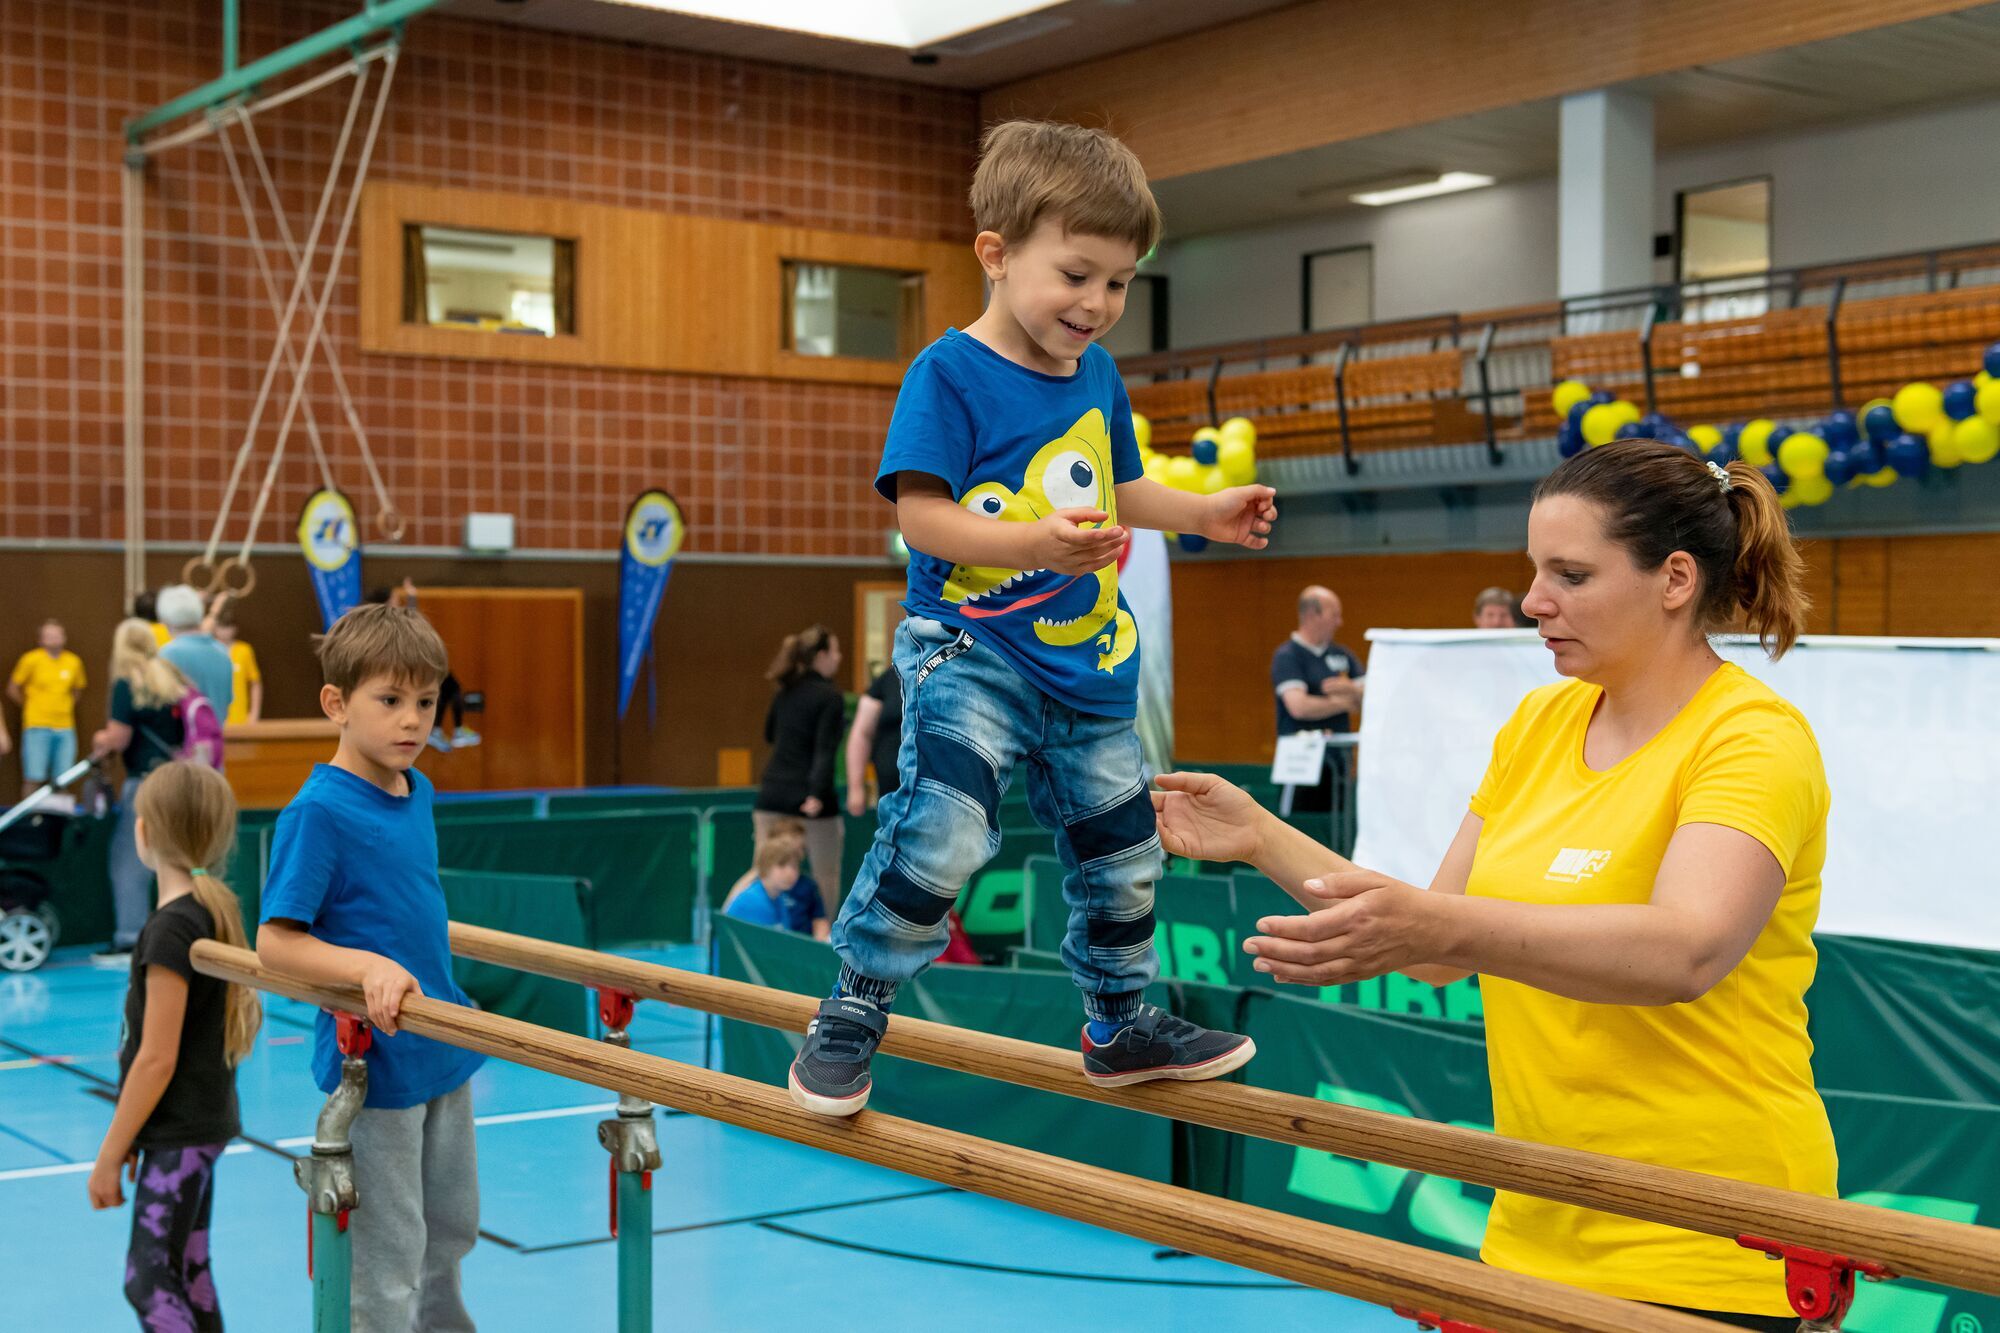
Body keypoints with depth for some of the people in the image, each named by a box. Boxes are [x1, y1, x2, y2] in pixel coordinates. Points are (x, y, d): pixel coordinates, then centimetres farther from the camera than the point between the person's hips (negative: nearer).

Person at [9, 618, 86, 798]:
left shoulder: (74, 662, 5)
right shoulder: (31, 659, -5)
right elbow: (13, 689, 4)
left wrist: (65, 706, 10)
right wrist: (31, 705, 7)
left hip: (65, 728, 3)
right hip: (37, 727, -3)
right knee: (33, 777, -5)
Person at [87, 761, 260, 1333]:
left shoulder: (171, 928, -20)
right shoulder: (216, 908, 7)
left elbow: (156, 1059, -21)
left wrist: (110, 1156, -13)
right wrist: (132, 1139, 21)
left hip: (179, 1131, -9)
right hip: (201, 1120, 9)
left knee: (148, 1279, -6)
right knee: (188, 1274, 15)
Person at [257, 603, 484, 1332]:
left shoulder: (417, 792, 5)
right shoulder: (318, 809, -18)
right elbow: (275, 942, -20)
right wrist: (369, 966, -33)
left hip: (443, 1051, 8)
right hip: (375, 1059, -8)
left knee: (453, 1227, 23)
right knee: (387, 1259, 4)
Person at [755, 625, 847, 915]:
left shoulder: (785, 692, 11)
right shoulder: (829, 697, -8)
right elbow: (825, 750, -18)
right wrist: (817, 794, -26)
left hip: (772, 795, 6)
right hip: (810, 800, -6)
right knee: (826, 874, 9)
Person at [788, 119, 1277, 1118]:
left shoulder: (1099, 377, 8)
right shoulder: (949, 375, -13)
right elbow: (921, 514, -19)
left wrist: (1203, 513, 10)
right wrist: (1033, 543, -31)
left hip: (1090, 661, 7)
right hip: (970, 647, -7)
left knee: (1120, 850, 16)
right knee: (942, 828, -26)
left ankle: (1122, 1025, 37)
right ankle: (850, 1016, -6)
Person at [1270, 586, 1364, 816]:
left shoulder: (1342, 655, 13)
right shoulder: (1287, 657, -7)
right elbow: (1299, 706, -20)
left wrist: (1350, 689, -13)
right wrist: (1342, 703, -7)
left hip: (1338, 760, 6)